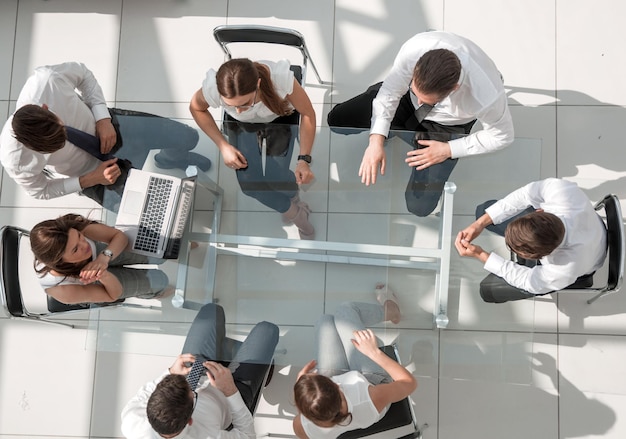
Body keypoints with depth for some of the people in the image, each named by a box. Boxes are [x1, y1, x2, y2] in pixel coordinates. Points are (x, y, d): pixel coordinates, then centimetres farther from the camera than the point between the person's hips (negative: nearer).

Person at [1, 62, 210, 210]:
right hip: (89, 170, -1)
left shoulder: (47, 79, -37)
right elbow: (42, 191, -13)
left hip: (107, 124, 2)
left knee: (188, 138, 3)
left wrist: (103, 119, -21)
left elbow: (82, 73, -12)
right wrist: (90, 180, -22)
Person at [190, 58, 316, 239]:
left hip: (280, 118, -1)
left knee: (274, 177, -20)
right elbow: (196, 108, -11)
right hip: (242, 125, 2)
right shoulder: (213, 88, -36)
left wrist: (304, 160, -30)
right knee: (250, 185, -14)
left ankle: (294, 197, 18)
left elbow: (307, 113, -22)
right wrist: (223, 146, -20)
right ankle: (296, 213, 16)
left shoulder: (281, 77, -41)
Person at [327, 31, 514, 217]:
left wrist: (449, 150, -19)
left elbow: (502, 136, -20)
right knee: (337, 120, 0)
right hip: (406, 99, 2)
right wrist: (376, 141, -29)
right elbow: (390, 90, -21)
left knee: (419, 206, -6)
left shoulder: (488, 97, -43)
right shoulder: (415, 48, -40)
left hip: (446, 126, -2)